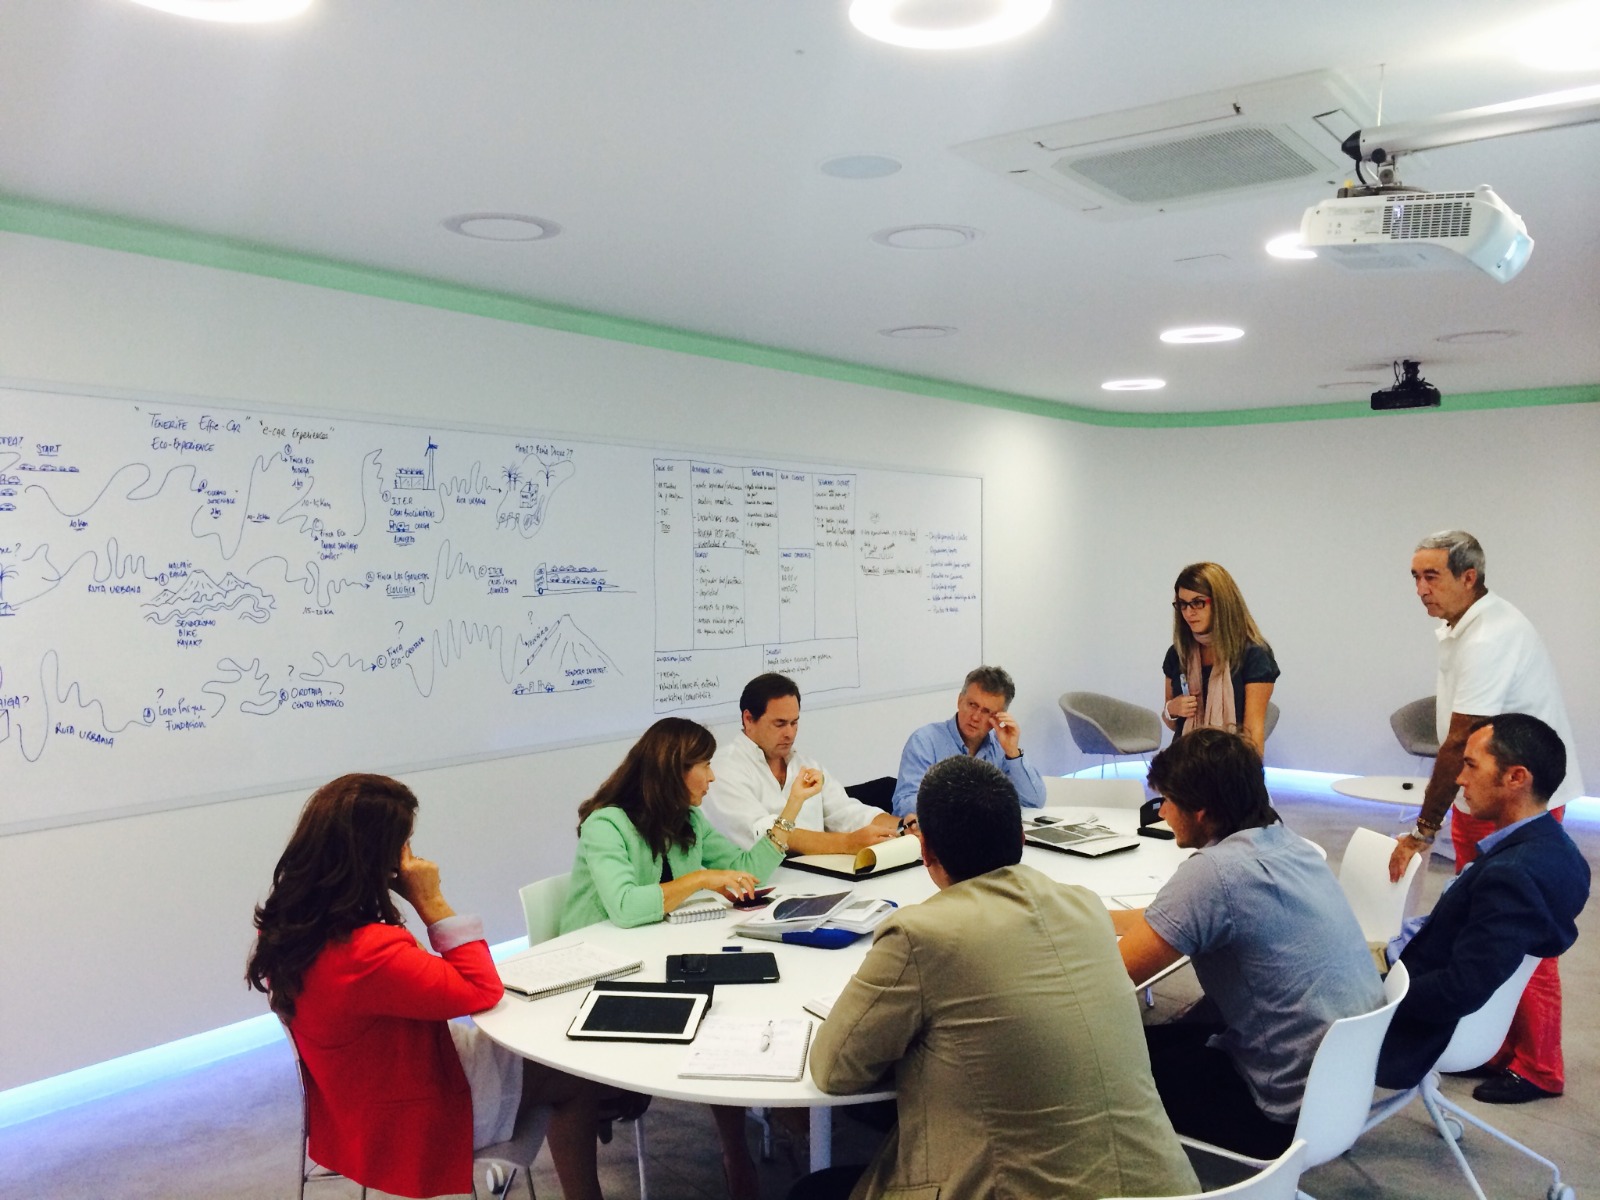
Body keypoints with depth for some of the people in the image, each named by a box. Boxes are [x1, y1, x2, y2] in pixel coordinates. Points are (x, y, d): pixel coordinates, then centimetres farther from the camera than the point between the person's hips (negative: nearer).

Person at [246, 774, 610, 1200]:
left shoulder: (286, 923, -10)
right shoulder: (369, 952, -39)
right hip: (414, 1111, -8)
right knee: (581, 1076, 8)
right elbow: (483, 990, -24)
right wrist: (431, 902, -24)